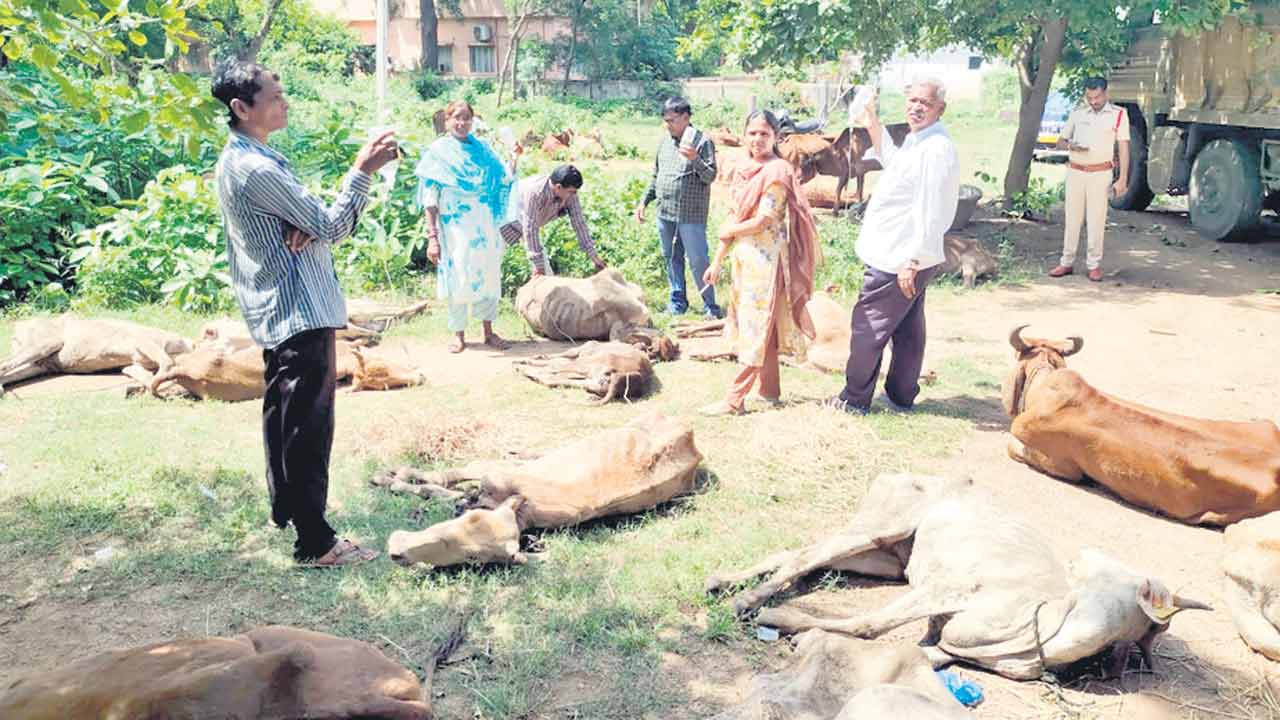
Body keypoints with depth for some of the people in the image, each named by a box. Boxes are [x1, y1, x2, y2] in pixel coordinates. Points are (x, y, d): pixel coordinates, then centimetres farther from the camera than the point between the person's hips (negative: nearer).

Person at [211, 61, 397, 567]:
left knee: (283, 412, 20)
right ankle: (314, 542, -2)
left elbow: (311, 221, 11)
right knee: (309, 425, -7)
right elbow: (331, 228, -17)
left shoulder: (239, 159, 11)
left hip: (277, 310, 11)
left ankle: (285, 506, 34)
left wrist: (307, 227, -11)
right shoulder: (257, 169, -20)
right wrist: (362, 171, -15)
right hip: (301, 311, -11)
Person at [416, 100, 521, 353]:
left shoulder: (481, 149, 10)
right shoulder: (437, 151, -1)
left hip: (485, 226, 4)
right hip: (455, 227, -3)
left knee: (489, 275, 7)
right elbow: (430, 199, -4)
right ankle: (459, 335, 13)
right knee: (459, 278, 1)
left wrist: (514, 158, -7)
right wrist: (432, 236, -9)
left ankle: (489, 332, 18)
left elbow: (504, 180, 9)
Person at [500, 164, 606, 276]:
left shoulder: (570, 194, -24)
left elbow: (579, 222, -15)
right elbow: (530, 229, -40)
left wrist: (593, 256, -15)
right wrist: (538, 266, -36)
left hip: (530, 223, 6)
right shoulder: (534, 193, -43)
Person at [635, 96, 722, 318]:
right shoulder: (665, 141, 12)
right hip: (665, 211, 7)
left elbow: (710, 177, -14)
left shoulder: (702, 142, -8)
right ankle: (678, 301, 25)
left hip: (691, 214, -6)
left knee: (697, 260, -5)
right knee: (671, 258, 13)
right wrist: (644, 201, 16)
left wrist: (695, 159, -30)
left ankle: (710, 305, 4)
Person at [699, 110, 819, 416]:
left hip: (767, 257, -8)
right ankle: (770, 391, 24)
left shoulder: (777, 171, -12)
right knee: (760, 327, 14)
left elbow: (764, 221, -17)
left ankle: (735, 400, -2)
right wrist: (717, 261, 12)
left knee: (756, 327, -3)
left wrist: (730, 231, -2)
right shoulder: (743, 170, 11)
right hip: (744, 257, 8)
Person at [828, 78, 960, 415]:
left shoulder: (936, 150, -23)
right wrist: (875, 127, 26)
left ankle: (855, 398, 11)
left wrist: (911, 262, -28)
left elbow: (931, 213, -28)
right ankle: (902, 395, 28)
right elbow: (895, 164, 33)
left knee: (867, 326, 0)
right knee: (908, 328, 17)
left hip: (898, 260, -10)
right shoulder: (916, 142, 10)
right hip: (906, 257, 10)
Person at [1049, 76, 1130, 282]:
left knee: (1096, 219, -1)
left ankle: (1094, 265, 6)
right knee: (1072, 218, 6)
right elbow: (1060, 142, 13)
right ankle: (1067, 262, 11)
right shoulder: (1077, 114, 7)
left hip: (1100, 174, -3)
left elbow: (1124, 148, -1)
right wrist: (1071, 145, -12)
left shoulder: (1119, 114, -1)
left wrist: (1122, 179, -7)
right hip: (1075, 171, 3)